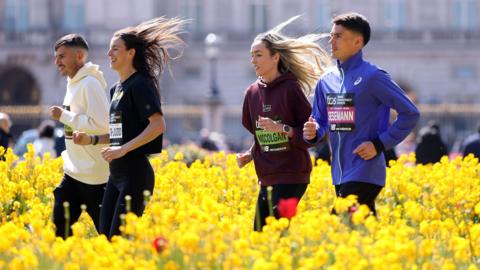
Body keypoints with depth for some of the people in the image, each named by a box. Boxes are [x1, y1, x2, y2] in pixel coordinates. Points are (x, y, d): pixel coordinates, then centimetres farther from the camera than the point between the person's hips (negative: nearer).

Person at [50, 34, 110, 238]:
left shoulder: (89, 84, -15)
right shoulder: (73, 83, 14)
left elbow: (101, 124, -25)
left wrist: (64, 116, -18)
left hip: (94, 175, -9)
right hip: (73, 172, 9)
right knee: (59, 224, 6)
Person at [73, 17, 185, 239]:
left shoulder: (140, 85, -11)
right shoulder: (116, 89, 17)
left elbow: (158, 125, -21)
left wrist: (124, 149, -24)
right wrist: (91, 140, 9)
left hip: (135, 173, -9)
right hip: (116, 174, 9)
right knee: (104, 237, 5)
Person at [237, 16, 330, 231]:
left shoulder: (290, 89, -9)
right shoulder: (253, 93, 9)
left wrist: (282, 128, -20)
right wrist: (249, 155, 4)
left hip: (291, 178, -7)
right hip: (267, 179, 7)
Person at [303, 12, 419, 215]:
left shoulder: (372, 77, -8)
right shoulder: (326, 81, 11)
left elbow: (410, 113, -8)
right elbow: (320, 122, 20)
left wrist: (380, 144, -12)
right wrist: (312, 132, -4)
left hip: (365, 174, -7)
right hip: (340, 174, 7)